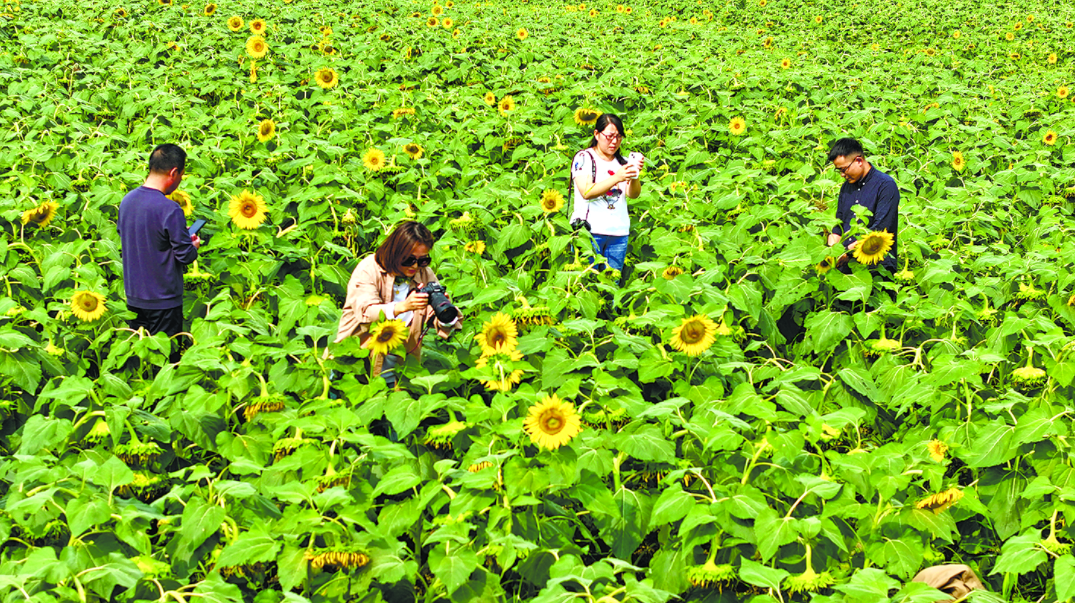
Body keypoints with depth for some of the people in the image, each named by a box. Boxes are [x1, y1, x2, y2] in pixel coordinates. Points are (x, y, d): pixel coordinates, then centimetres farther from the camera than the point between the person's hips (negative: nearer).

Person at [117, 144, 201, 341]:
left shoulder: (127, 200, 0)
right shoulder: (169, 210, -23)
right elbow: (185, 256, -19)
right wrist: (194, 246, 5)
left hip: (133, 297, 7)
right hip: (163, 300, -7)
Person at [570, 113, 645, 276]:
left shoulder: (622, 162, 13)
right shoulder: (584, 158, 1)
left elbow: (633, 194, 3)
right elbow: (586, 192, -13)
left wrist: (634, 175, -17)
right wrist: (616, 178, -24)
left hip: (619, 234, 4)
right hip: (589, 231, -4)